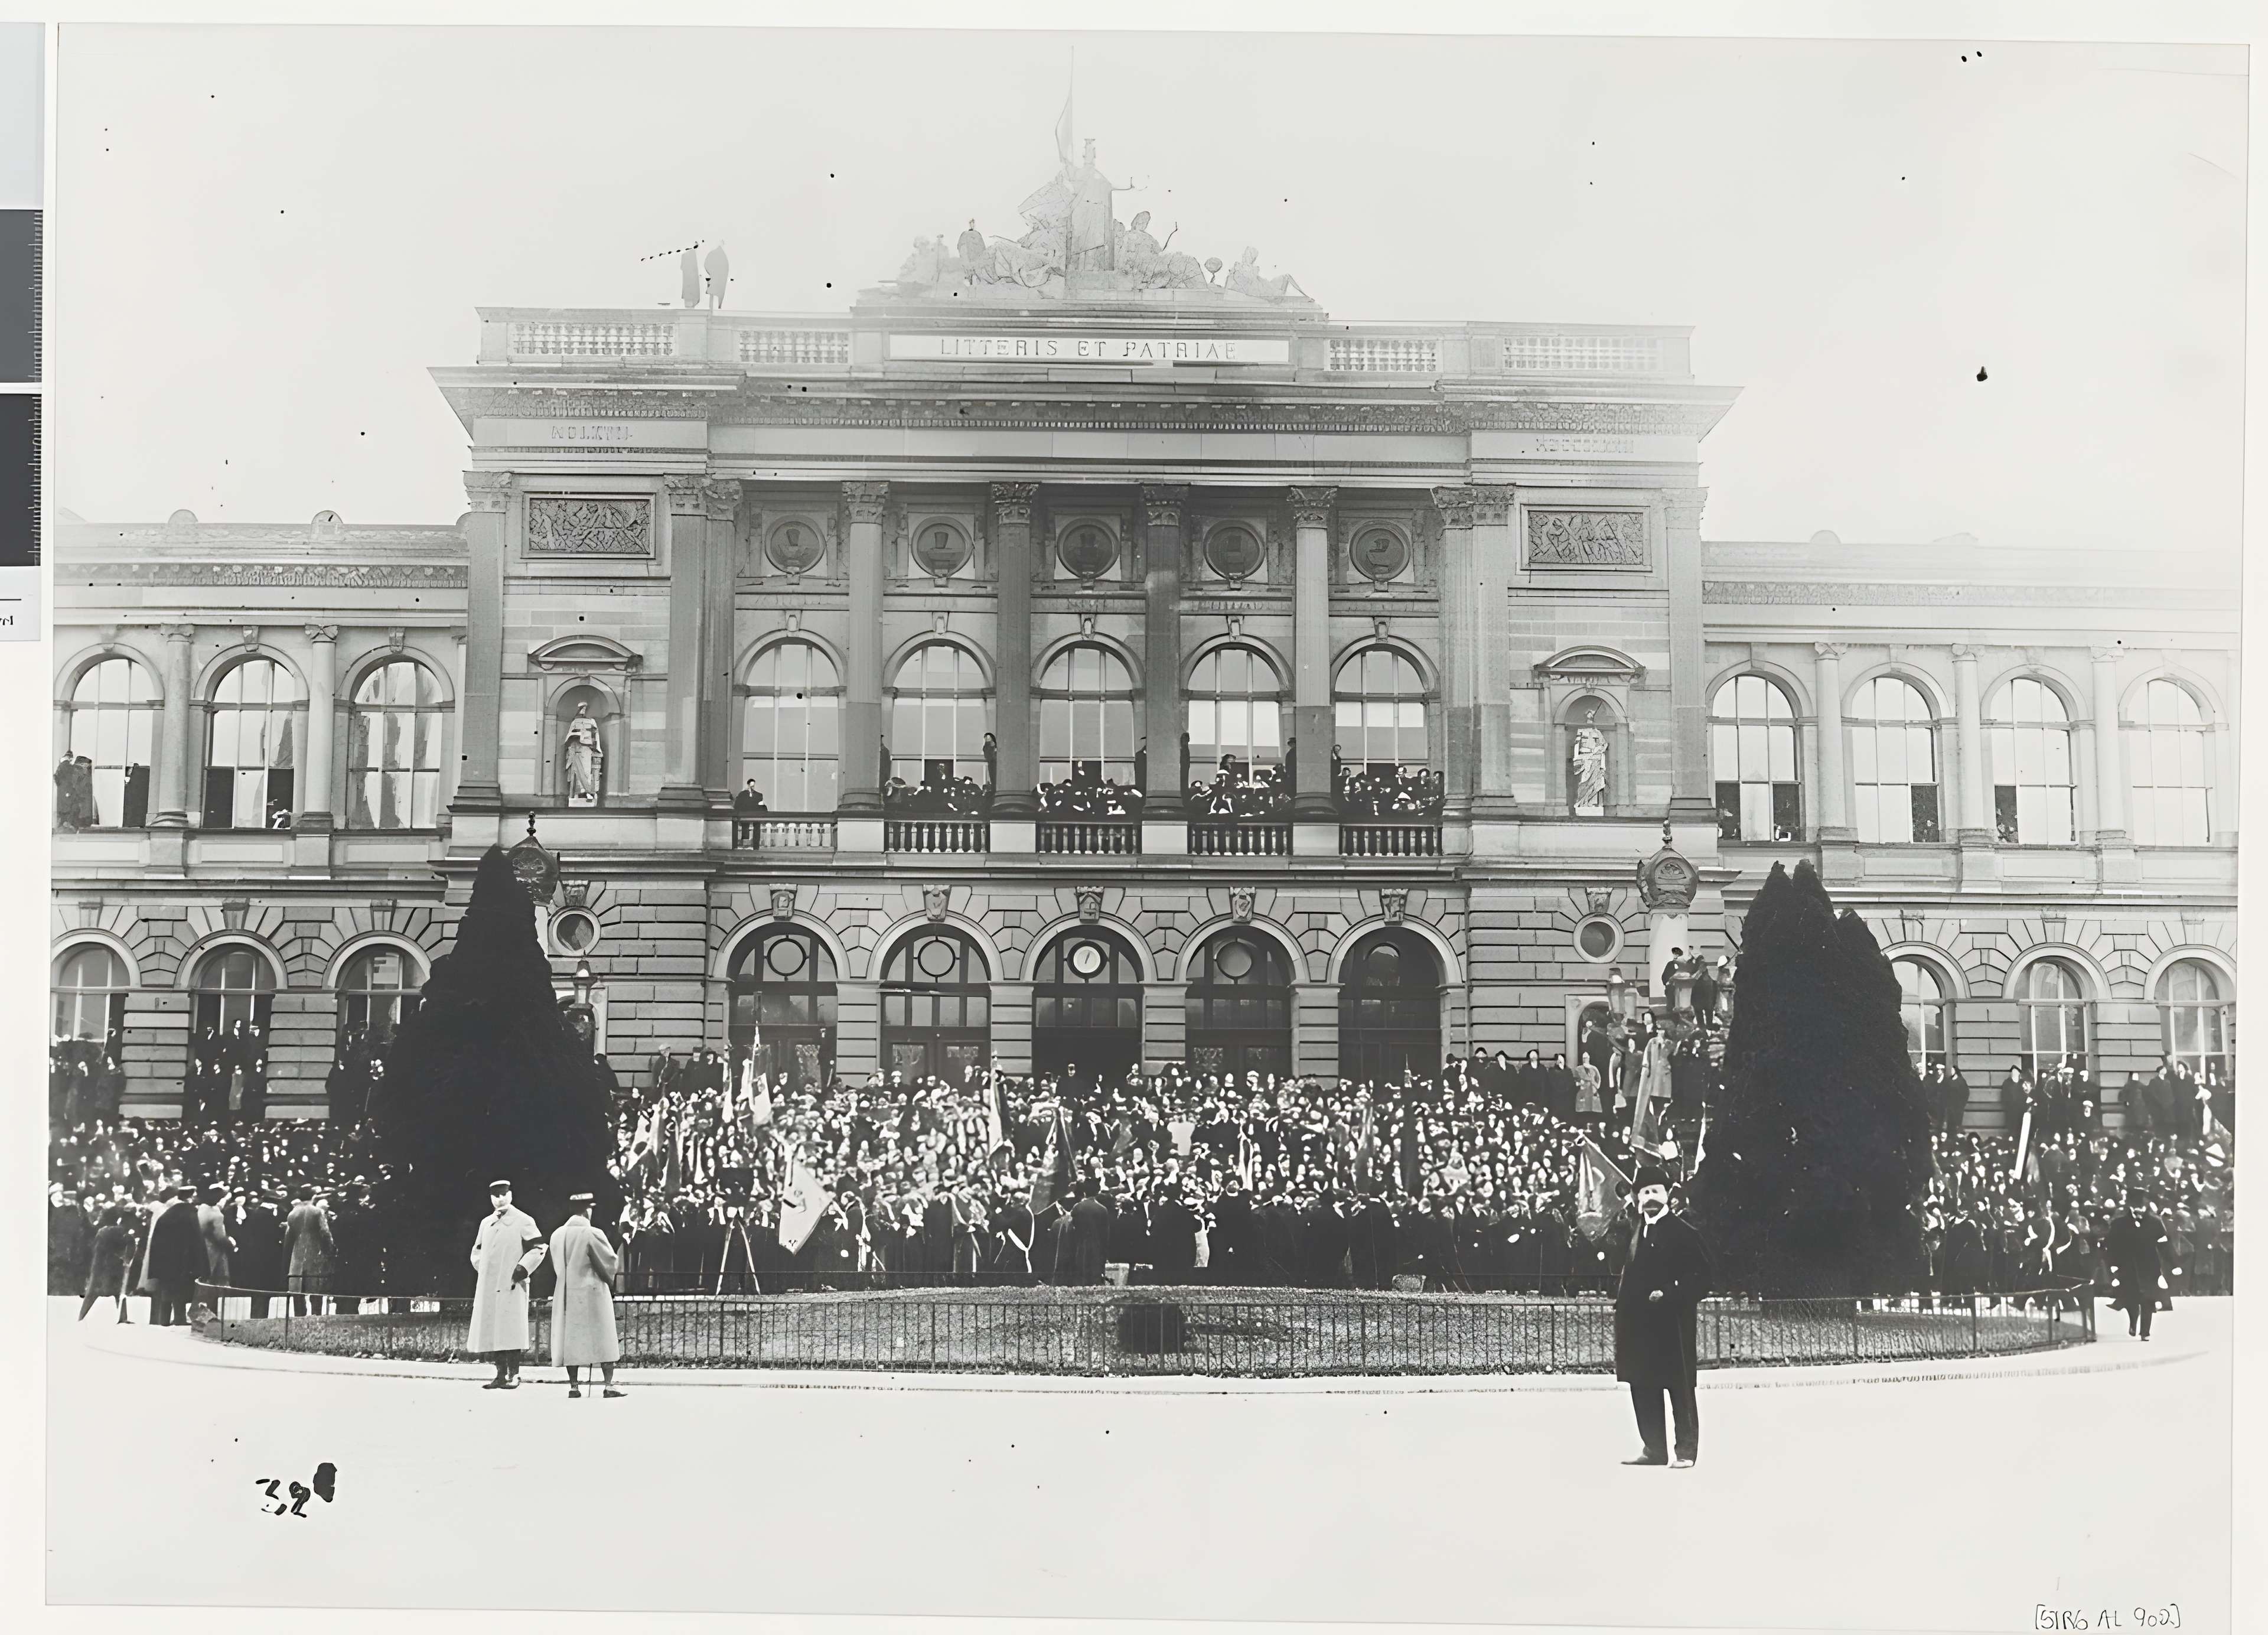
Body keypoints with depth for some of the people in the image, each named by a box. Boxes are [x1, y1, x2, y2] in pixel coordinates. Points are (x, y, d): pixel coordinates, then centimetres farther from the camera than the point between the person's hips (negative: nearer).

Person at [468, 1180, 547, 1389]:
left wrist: (521, 1271, -11)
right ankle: (501, 1375, 10)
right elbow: (477, 1251, 27)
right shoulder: (486, 1223, 16)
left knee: (511, 1332, -10)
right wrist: (482, 1270, 11)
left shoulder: (523, 1222, -2)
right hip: (488, 1286, 6)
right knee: (493, 1332, 5)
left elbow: (538, 1248, -5)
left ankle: (514, 1375, -6)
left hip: (511, 1286, -6)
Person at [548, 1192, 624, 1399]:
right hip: (592, 1292, -5)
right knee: (603, 1338, 2)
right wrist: (610, 1282, 10)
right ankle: (608, 1385, -1)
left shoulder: (557, 1235, 2)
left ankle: (573, 1386, 8)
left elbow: (556, 1268, 9)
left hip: (566, 1294, 5)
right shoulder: (593, 1234, -15)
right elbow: (610, 1263, -9)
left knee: (571, 1338, 9)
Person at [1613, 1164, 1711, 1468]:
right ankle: (1653, 1449, 16)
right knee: (1643, 1388, 7)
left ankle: (1686, 1451, 5)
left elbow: (1701, 1278, -7)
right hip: (1639, 1326, 6)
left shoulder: (1683, 1232, -4)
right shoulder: (1632, 1233, 13)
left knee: (1680, 1389, -2)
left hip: (1673, 1326, -6)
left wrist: (1669, 1295, -16)